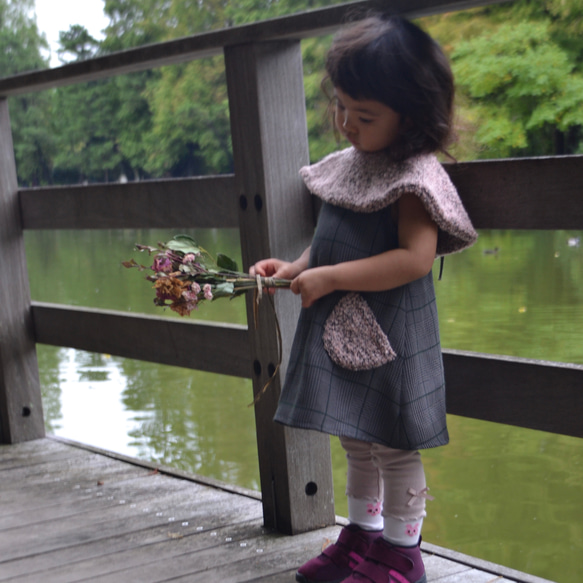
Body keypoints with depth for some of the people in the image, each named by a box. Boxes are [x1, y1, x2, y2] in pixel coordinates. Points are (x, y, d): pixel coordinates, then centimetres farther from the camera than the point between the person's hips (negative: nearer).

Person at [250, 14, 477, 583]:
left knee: (392, 445, 3)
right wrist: (295, 267, 1)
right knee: (357, 442, 19)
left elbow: (415, 258, -26)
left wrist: (330, 277, -25)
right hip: (340, 333, 9)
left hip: (388, 338, -8)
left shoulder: (413, 174, -16)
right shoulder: (347, 165, 10)